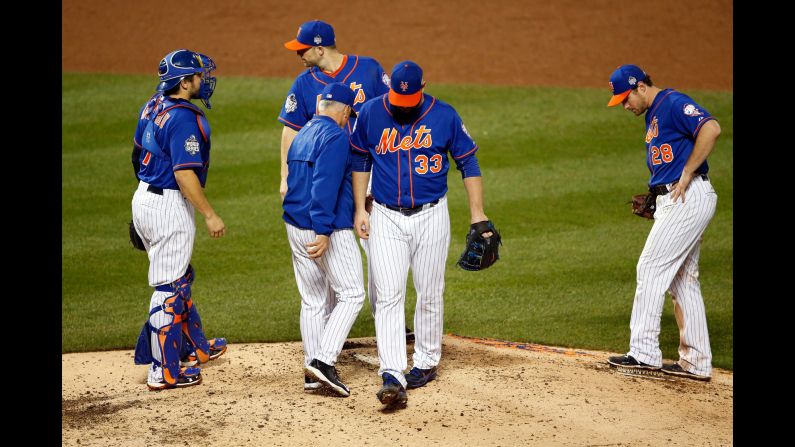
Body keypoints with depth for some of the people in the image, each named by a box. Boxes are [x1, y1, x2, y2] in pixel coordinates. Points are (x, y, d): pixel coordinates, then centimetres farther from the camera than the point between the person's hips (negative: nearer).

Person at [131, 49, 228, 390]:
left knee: (180, 277, 23)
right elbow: (185, 175, -25)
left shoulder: (153, 107, 7)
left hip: (144, 199, 10)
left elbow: (138, 149, 21)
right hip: (169, 206, -10)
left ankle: (194, 347, 37)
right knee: (169, 287, -2)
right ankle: (164, 372, 3)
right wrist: (210, 215, -19)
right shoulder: (184, 119, -21)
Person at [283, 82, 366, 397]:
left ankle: (313, 367, 12)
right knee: (351, 294, -2)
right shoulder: (335, 136, -12)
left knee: (313, 300, 12)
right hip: (329, 229, -9)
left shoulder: (302, 135, 15)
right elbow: (325, 185, -22)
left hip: (295, 227, 9)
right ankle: (323, 360, -14)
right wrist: (323, 231, -27)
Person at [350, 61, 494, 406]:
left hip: (431, 218, 0)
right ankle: (392, 376, -14)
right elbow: (360, 161, 11)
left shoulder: (445, 116, -6)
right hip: (386, 218, 0)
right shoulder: (370, 114, -3)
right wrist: (359, 209, 9)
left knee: (429, 295, 7)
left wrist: (477, 213, -4)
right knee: (388, 297, -9)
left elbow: (468, 163, 1)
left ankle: (427, 361, 26)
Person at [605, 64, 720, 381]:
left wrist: (686, 175, -21)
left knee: (651, 267, -10)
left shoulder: (673, 103, -11)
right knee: (682, 279, 11)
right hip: (673, 201, 10)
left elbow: (711, 129, -25)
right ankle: (696, 363, 14)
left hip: (688, 198, -10)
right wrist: (651, 200, 10)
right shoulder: (652, 115, 20)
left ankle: (644, 352, -8)